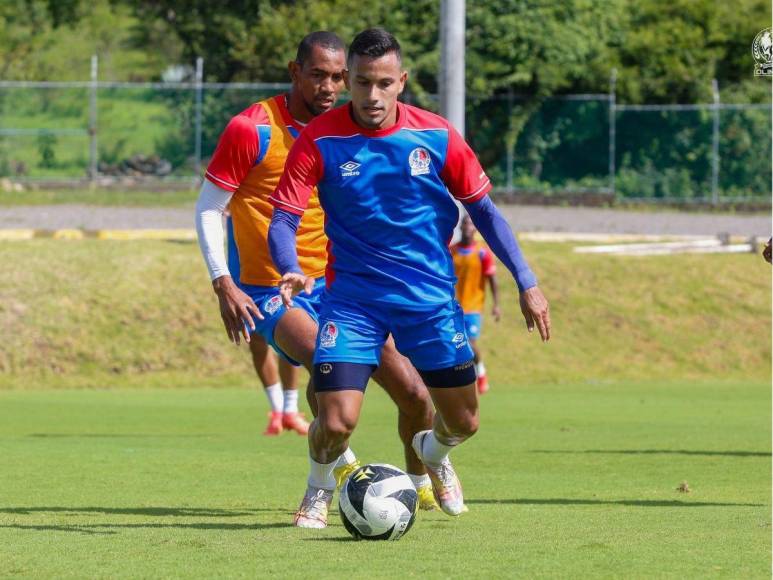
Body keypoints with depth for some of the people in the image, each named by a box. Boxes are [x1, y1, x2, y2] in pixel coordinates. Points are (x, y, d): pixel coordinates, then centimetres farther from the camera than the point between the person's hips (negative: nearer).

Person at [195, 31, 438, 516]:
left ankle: (423, 481, 23)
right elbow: (208, 207, -7)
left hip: (336, 281, 5)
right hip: (270, 290, -5)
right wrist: (224, 285, -14)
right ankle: (340, 464, -7)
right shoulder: (252, 129, -11)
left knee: (412, 391, -3)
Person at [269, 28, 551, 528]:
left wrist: (526, 283, 0)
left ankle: (433, 452, 46)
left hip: (431, 295, 2)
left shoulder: (436, 136, -7)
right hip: (353, 296, -2)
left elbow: (483, 209, 4)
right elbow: (283, 220, -12)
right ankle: (320, 486, 20)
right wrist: (291, 270, -34)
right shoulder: (319, 141, -13)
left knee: (464, 422, 7)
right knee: (335, 423, -16)